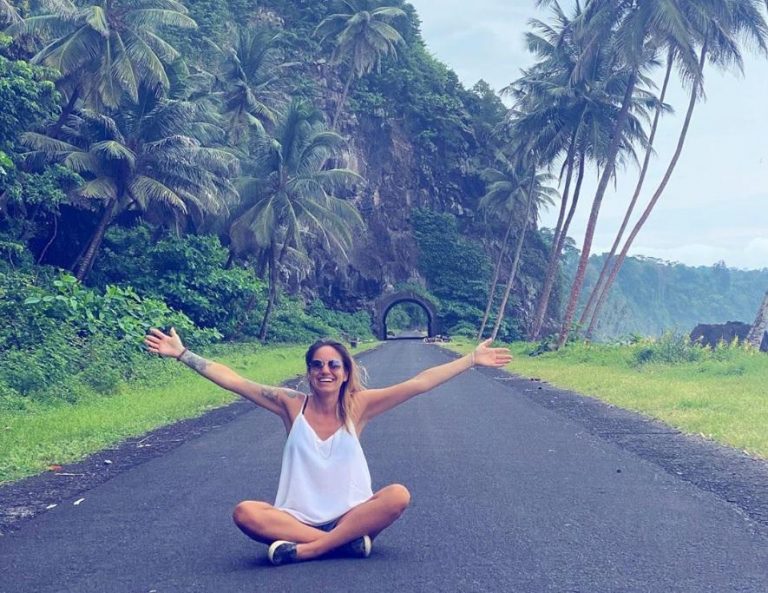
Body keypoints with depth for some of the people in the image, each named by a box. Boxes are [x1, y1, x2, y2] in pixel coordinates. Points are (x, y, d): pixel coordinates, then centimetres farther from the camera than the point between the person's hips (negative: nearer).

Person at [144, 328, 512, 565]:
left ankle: (303, 550, -26)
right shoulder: (292, 404, -2)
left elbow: (419, 383, -6)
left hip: (351, 515, 0)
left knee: (399, 495, -28)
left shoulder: (357, 405, -2)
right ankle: (348, 542, -26)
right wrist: (182, 354, -5)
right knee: (245, 513, -28)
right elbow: (233, 381, -3)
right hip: (298, 517, 0)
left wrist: (472, 360, -9)